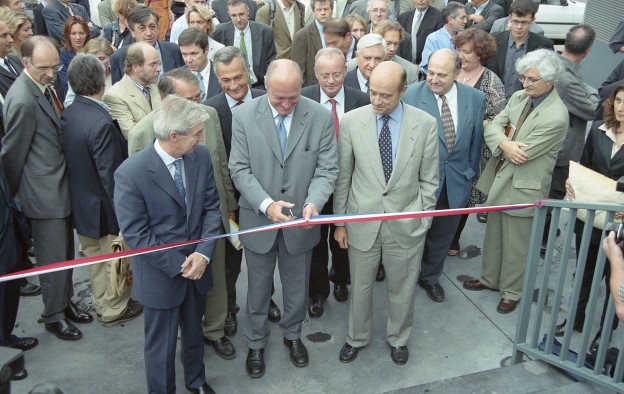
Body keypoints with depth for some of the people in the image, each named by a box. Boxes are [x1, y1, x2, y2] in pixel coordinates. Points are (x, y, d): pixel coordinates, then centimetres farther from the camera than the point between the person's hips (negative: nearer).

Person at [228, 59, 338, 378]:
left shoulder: (321, 117, -11)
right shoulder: (244, 115, -13)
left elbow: (326, 169, -9)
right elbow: (240, 169, -11)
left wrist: (313, 203, -28)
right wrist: (266, 204, -26)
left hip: (300, 221, 1)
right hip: (258, 219, -1)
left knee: (297, 286, 21)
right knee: (258, 288, 18)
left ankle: (292, 334, 49)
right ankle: (256, 342, 43)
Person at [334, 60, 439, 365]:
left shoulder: (426, 124, -10)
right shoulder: (351, 121, -9)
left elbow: (428, 179, -1)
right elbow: (342, 177, -1)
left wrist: (422, 220, -2)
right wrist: (340, 222, 1)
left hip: (406, 224, 0)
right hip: (362, 222, 0)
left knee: (402, 288, 17)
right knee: (360, 287, 17)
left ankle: (398, 339, 45)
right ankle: (357, 337, 44)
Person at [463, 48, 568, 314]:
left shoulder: (556, 117, -23)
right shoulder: (519, 97, -1)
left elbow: (523, 154, -22)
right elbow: (492, 127, -4)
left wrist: (507, 139, -6)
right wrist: (505, 143, -23)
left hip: (523, 188, -7)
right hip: (499, 180, 7)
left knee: (516, 244, 11)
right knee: (493, 235, 23)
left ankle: (511, 292, 32)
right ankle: (490, 279, 43)